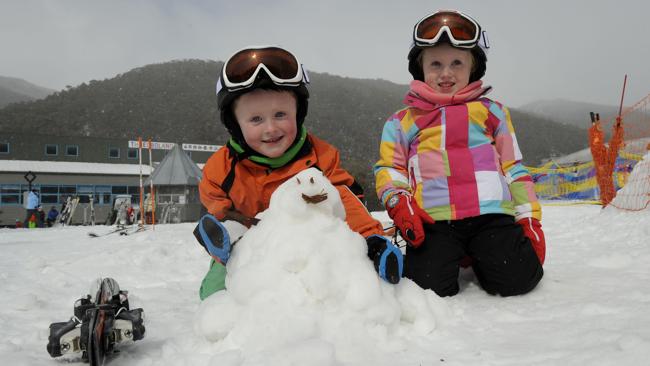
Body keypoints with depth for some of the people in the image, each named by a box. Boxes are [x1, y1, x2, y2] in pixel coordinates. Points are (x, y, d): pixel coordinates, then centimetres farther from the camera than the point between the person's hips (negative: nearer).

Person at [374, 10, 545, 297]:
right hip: (432, 219, 0)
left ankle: (478, 257, 17)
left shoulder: (490, 111, 19)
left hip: (490, 213, 1)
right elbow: (388, 168, 14)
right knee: (429, 287, -20)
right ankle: (451, 256, 15)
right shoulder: (401, 122, 18)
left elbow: (513, 167, 17)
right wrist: (398, 203, -7)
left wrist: (529, 218, 9)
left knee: (517, 280, -16)